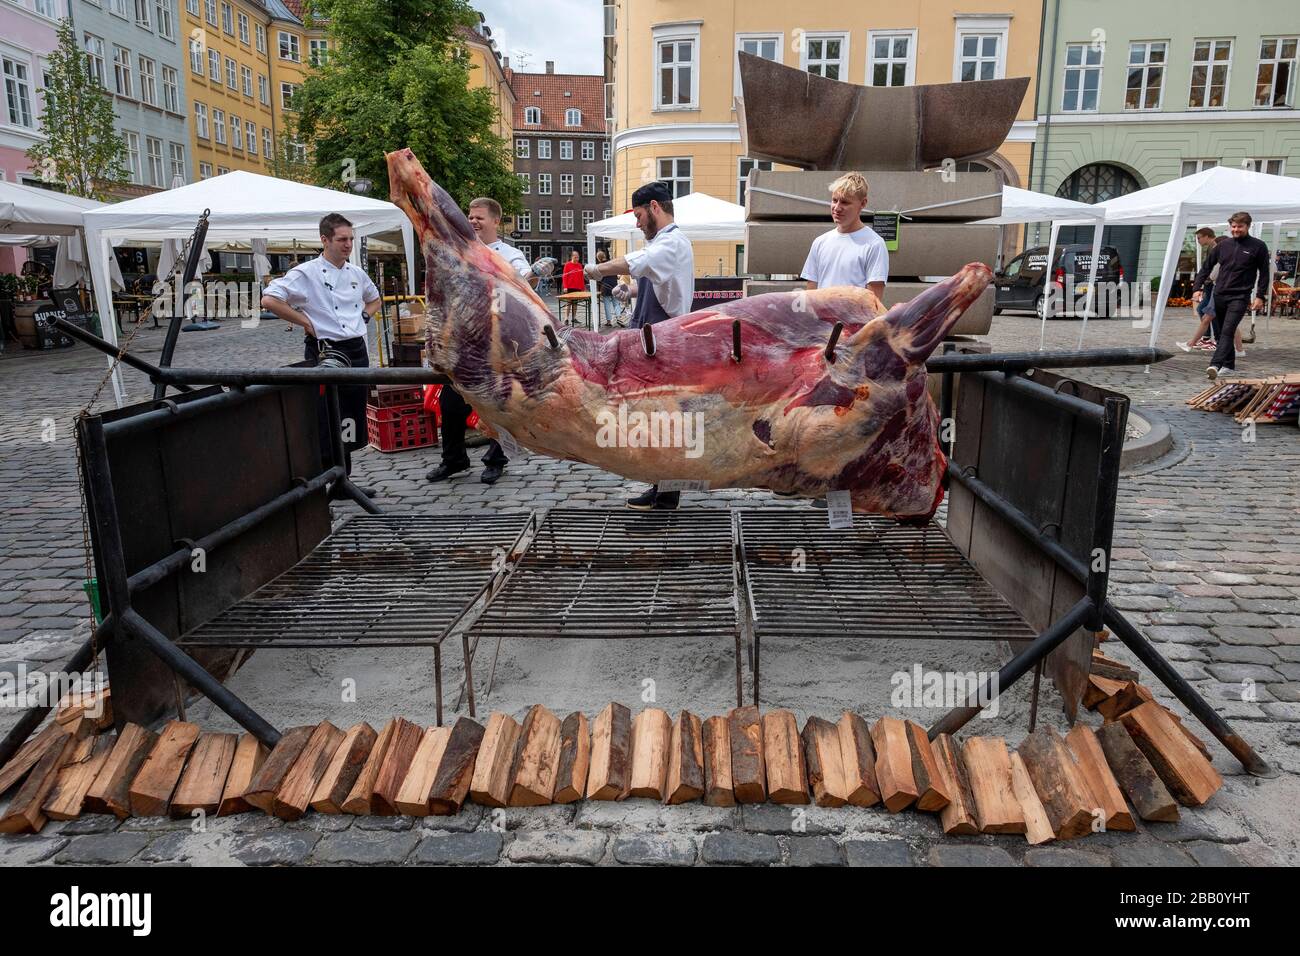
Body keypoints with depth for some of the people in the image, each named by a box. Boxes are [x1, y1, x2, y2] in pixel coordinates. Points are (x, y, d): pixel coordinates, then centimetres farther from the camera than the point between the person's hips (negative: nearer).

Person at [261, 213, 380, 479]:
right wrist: (306, 322, -13)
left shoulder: (357, 273, 12)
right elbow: (269, 300, -17)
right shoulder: (306, 273, -8)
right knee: (327, 422, -6)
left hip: (357, 350, 7)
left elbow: (374, 298, 33)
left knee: (352, 421, 11)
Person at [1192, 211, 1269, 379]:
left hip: (1240, 297, -5)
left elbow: (1264, 273, 3)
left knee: (1228, 330, -18)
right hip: (1219, 296, 5)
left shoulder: (1258, 246, 0)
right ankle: (1229, 365, 23)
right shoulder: (1224, 245, 9)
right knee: (1222, 332, 11)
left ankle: (1215, 365, -30)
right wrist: (1197, 288, 1)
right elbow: (1206, 266, 13)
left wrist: (1260, 296, -4)